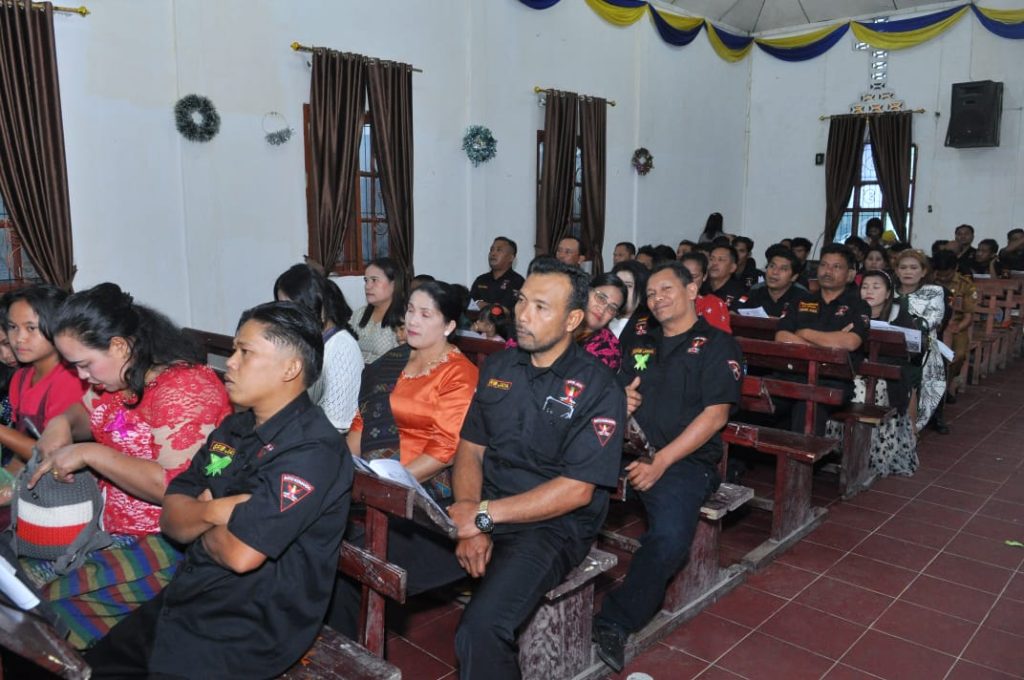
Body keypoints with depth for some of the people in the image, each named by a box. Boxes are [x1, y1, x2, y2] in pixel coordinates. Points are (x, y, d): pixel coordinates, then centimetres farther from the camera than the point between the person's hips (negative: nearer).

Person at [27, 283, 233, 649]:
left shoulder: (181, 389, -23)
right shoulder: (119, 374, 4)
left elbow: (180, 488, -29)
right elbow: (87, 412, 24)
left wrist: (90, 454, -25)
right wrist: (63, 422, 0)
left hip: (172, 543, -9)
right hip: (111, 521, 9)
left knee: (57, 599, -18)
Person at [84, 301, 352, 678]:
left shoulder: (312, 449, -22)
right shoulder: (234, 427, 7)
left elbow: (240, 553, -28)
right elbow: (171, 519, 4)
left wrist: (201, 528, -6)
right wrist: (210, 512, -18)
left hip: (250, 630, -8)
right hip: (184, 599, 8)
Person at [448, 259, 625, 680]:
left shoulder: (598, 388, -10)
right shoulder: (496, 368, 8)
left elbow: (577, 489, -15)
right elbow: (470, 449, 6)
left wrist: (484, 515, -17)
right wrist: (470, 525, -11)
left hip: (554, 525, -5)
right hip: (484, 513, 6)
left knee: (481, 628, -29)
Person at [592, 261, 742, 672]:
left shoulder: (716, 345, 5)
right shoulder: (641, 346, 24)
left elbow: (715, 415, -5)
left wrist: (661, 462, -14)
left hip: (685, 460, -5)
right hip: (629, 452, 5)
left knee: (670, 538, -31)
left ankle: (615, 623, -17)